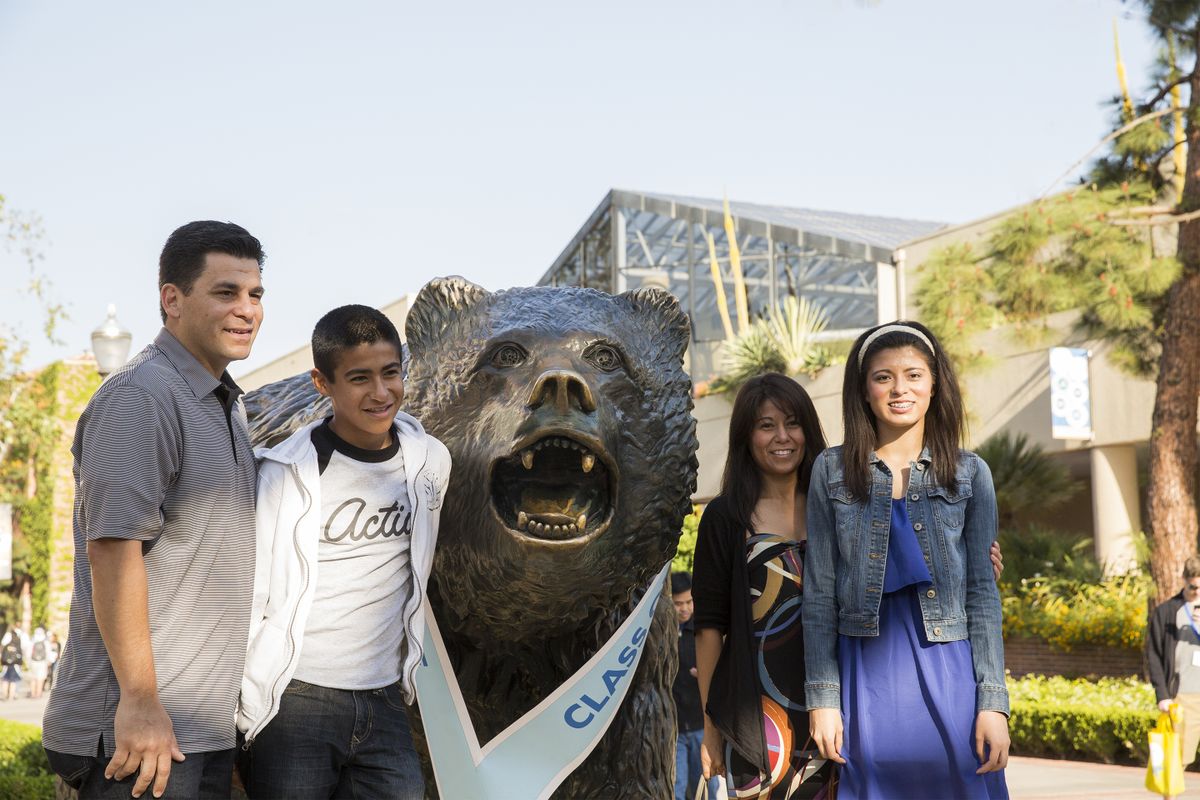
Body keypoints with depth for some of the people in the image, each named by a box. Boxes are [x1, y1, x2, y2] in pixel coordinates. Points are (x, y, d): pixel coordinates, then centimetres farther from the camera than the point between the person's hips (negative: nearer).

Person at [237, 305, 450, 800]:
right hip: (294, 704, -4)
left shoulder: (430, 461, 6)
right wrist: (236, 719, -6)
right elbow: (247, 597, -6)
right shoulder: (290, 473, -9)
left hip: (384, 705, 4)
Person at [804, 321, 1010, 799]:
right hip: (867, 673, 0)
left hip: (949, 670, 0)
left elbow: (982, 591, 3)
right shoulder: (833, 471, 4)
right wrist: (821, 697, -1)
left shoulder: (969, 473, 4)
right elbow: (818, 590, 4)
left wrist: (993, 702, -4)